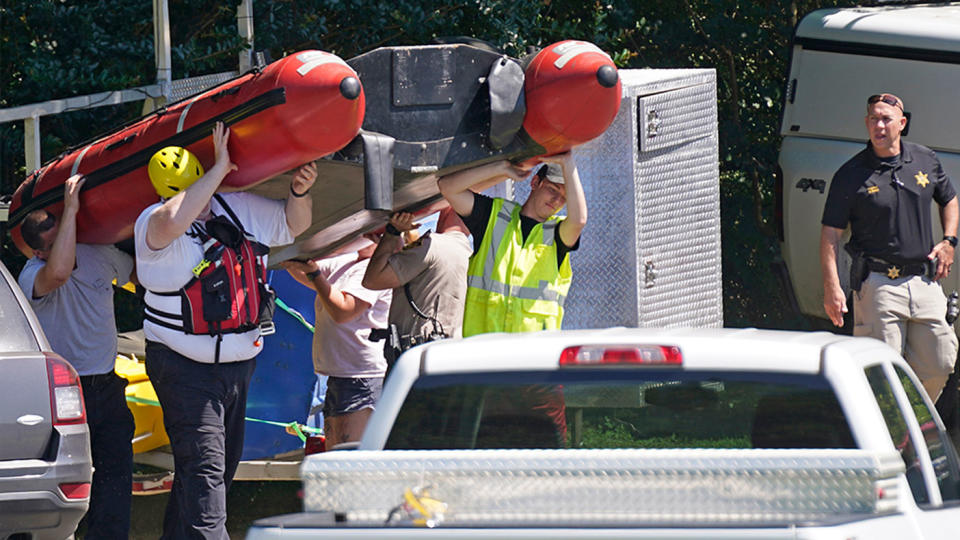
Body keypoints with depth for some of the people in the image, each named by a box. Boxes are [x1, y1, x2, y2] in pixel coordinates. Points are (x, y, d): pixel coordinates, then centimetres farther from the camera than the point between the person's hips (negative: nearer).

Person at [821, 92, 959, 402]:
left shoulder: (925, 161, 8)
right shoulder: (851, 175, -5)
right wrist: (831, 288, -14)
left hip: (923, 281, 5)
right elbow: (830, 234, -5)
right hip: (878, 285, -5)